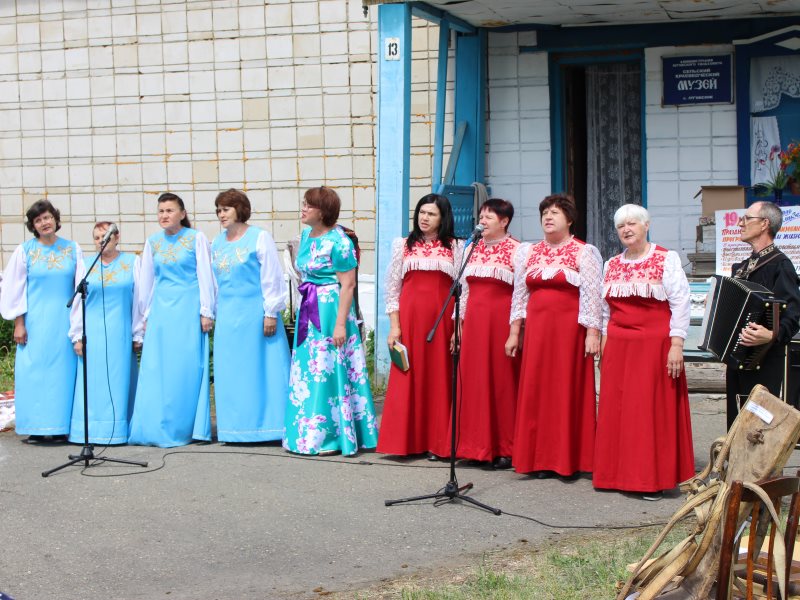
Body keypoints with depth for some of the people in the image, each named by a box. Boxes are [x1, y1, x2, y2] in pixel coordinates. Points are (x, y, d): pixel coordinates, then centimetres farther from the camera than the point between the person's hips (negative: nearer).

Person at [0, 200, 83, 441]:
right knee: (35, 371, -3)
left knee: (64, 370, -1)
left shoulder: (73, 249, 6)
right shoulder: (25, 251, 2)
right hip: (35, 321, -1)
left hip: (65, 320, 1)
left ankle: (62, 425, 5)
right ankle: (37, 428, 1)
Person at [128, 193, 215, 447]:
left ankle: (184, 428, 5)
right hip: (161, 309, 4)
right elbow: (146, 280, 16)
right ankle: (157, 428, 6)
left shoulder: (196, 238, 0)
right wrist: (146, 315, 15)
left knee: (187, 368, -2)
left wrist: (206, 311, -6)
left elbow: (205, 275, -1)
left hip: (188, 308, -4)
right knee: (156, 369, 0)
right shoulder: (152, 242, 11)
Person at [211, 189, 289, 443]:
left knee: (260, 368, -2)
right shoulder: (217, 243, 13)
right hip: (227, 315, 6)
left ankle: (265, 423, 3)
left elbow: (272, 277, -8)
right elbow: (213, 281, 17)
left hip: (254, 313, -6)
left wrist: (271, 312, -12)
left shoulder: (259, 238, -4)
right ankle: (236, 427, 11)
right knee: (230, 372, 5)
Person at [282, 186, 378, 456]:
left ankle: (330, 437, 6)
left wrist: (341, 323, -20)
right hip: (308, 311, 9)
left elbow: (348, 285, -16)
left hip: (330, 308, -8)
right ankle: (309, 434, 20)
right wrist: (302, 310, 19)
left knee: (327, 371, -3)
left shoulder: (338, 241, -14)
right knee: (306, 370, 11)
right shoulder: (306, 235, 11)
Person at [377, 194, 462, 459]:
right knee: (408, 378, 1)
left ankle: (437, 443, 8)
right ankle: (407, 441, 9)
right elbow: (392, 288, 7)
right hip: (409, 317, 1)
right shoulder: (403, 245, 10)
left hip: (442, 318, -1)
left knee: (439, 378, 1)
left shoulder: (455, 247, 8)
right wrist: (394, 325, -1)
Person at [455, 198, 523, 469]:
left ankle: (505, 449, 5)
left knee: (502, 381, -2)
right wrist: (459, 325, 12)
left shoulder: (516, 250, -3)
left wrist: (515, 332, -14)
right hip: (473, 321, 5)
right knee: (473, 380, 5)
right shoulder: (471, 249, 15)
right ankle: (475, 446, 14)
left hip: (501, 321, -5)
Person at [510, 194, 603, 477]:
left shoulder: (584, 253, 0)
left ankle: (568, 459, 5)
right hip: (536, 329, 4)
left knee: (568, 391, -2)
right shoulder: (529, 253, 14)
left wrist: (592, 334, -13)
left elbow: (592, 296, -6)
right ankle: (541, 458, 10)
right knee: (536, 391, 3)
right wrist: (514, 333, 10)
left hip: (569, 330, -4)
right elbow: (519, 295, 15)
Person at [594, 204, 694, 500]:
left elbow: (680, 304, -7)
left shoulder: (667, 259, -2)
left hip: (654, 346, -5)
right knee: (615, 410, 4)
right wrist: (603, 345, 13)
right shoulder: (611, 265, 14)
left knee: (652, 409, -5)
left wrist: (676, 345, -14)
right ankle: (619, 474, 12)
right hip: (618, 347, 5)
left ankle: (653, 480, 0)